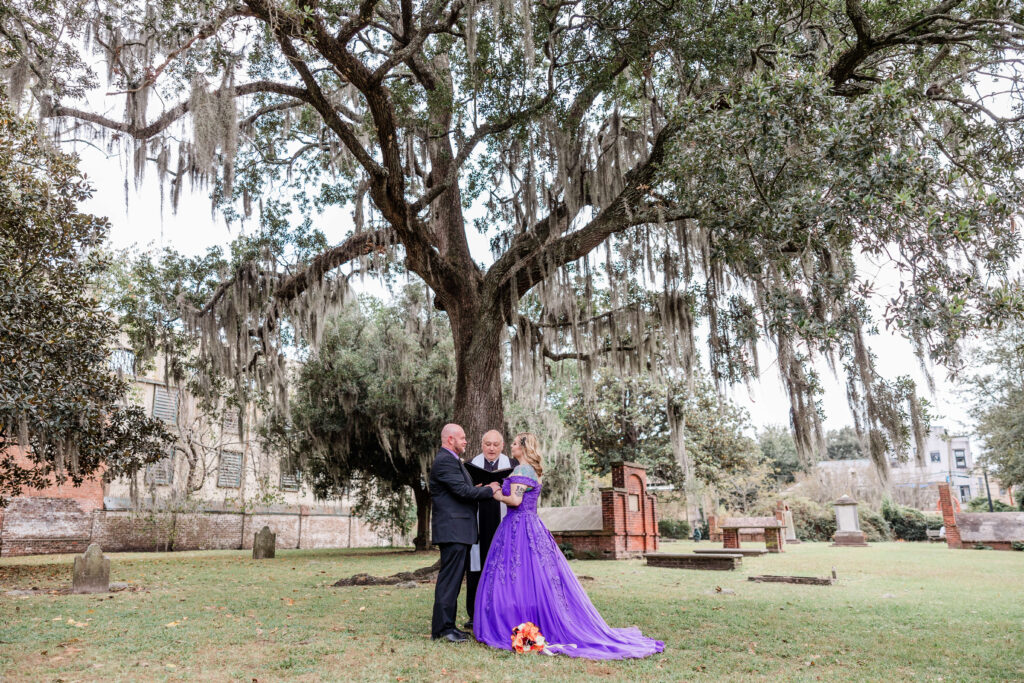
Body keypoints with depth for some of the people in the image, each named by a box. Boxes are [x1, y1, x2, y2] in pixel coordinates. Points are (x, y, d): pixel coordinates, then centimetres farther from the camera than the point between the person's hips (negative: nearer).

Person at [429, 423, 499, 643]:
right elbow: (462, 490, -20)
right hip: (452, 530, -11)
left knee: (454, 577, 13)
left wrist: (477, 489, 8)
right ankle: (442, 628, -4)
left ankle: (447, 625, 19)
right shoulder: (445, 461, -14)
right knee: (449, 578, -8)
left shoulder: (453, 461, 21)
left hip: (458, 530, 11)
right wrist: (489, 490, -8)